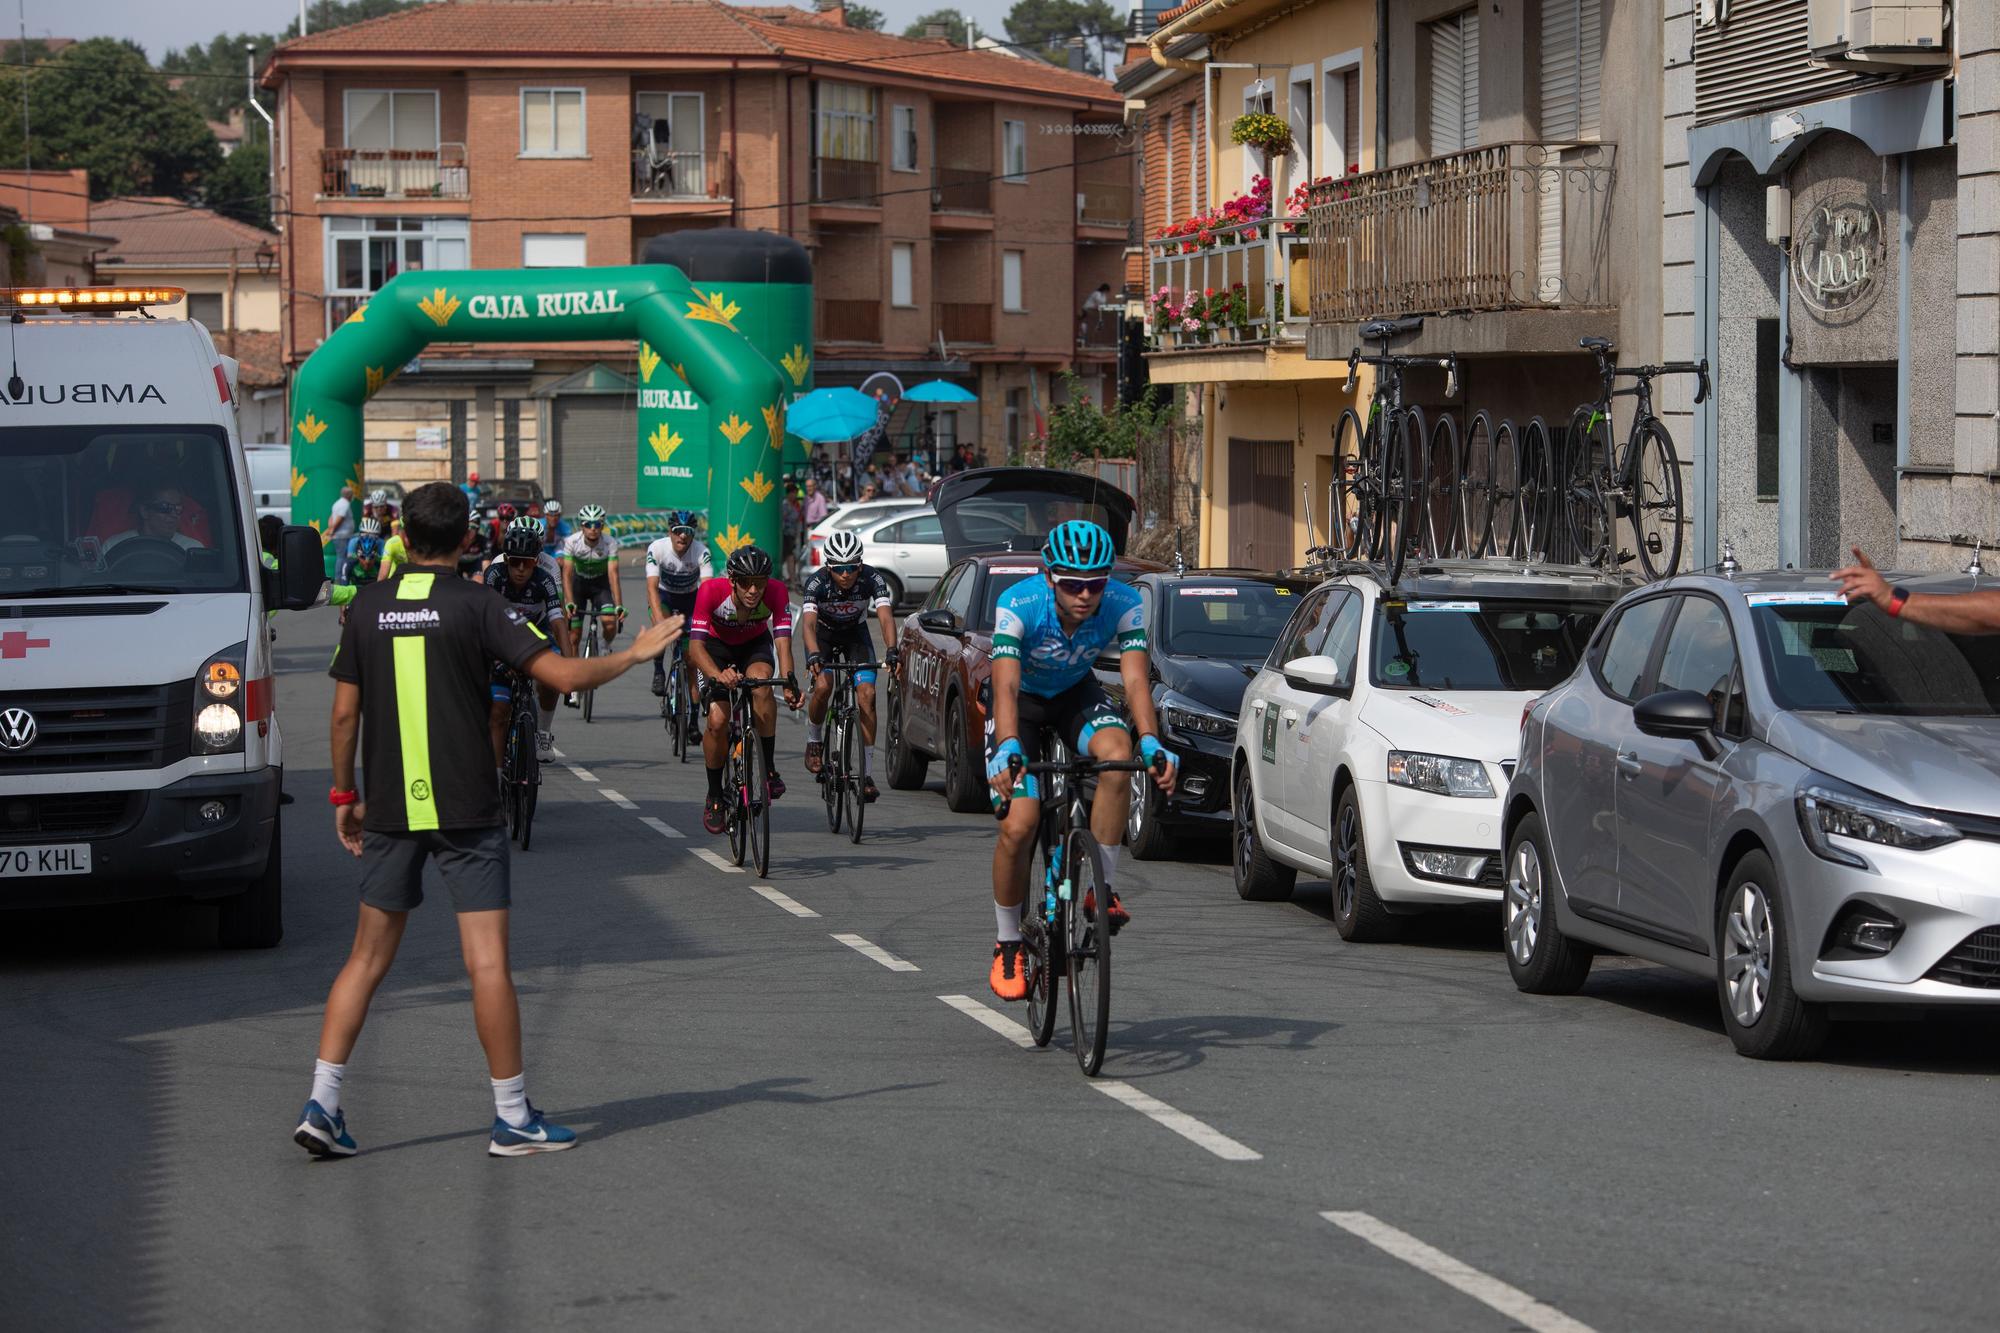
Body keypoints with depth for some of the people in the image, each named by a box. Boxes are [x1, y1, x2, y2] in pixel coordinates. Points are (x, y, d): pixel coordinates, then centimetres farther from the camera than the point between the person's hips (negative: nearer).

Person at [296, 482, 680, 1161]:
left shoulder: (368, 607, 4)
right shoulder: (475, 605, -8)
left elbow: (346, 711, 6)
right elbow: (564, 674, -11)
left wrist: (344, 794, 17)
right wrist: (634, 654, 5)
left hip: (388, 810, 4)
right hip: (465, 810, -4)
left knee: (368, 957, 10)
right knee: (487, 962, -1)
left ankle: (322, 1103, 4)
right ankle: (512, 1116, 3)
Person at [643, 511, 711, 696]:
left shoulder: (702, 552, -27)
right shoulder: (656, 549, -28)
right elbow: (652, 587, -35)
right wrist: (659, 618, -49)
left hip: (691, 596, 1)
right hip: (664, 594, -1)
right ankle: (659, 671, -7)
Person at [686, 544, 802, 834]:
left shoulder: (776, 592, -31)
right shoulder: (711, 591, -35)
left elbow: (783, 641, -38)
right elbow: (695, 646, -39)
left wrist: (789, 680, -57)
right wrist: (718, 675, -59)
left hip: (756, 646, 1)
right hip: (717, 647, -1)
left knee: (761, 686, -33)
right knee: (718, 721, -16)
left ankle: (769, 768, -19)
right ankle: (715, 797, 6)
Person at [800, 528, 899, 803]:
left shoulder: (871, 578, -28)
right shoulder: (817, 582, -32)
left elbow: (886, 617, -37)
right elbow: (808, 623, -43)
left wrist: (892, 651, -55)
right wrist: (813, 655, -62)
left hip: (856, 634, 1)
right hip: (823, 634, -1)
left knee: (867, 694, -16)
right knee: (823, 686, -28)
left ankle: (866, 772, -10)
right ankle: (813, 739, 2)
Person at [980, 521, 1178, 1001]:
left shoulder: (1124, 605, -26)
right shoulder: (1018, 606, -33)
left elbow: (1135, 679, -34)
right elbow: (1006, 686, -41)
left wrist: (1151, 743, -50)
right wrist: (1009, 748, -58)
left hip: (1077, 692, 2)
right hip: (1023, 700, -2)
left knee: (1117, 753, -33)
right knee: (1017, 827, -15)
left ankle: (1102, 889, -19)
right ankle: (1008, 945, 7)